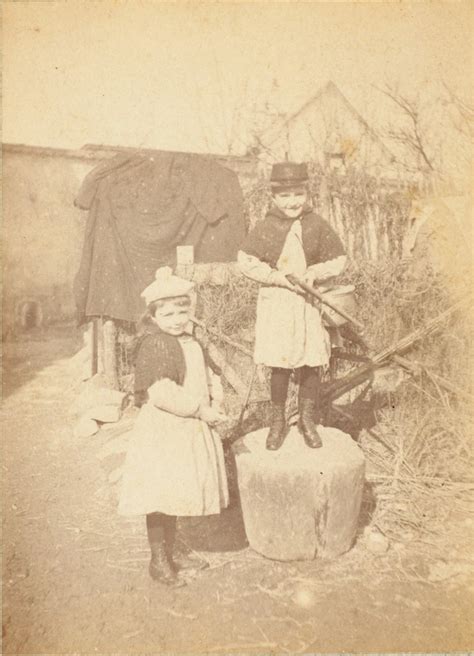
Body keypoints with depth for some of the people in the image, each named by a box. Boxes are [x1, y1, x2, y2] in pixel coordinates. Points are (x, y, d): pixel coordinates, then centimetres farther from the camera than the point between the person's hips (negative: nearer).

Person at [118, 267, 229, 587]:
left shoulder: (190, 342, 11)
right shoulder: (154, 344, -18)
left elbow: (207, 375, 17)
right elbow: (161, 393, -26)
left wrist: (215, 401, -2)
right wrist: (200, 409, -21)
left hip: (189, 428, 9)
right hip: (163, 430, -9)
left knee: (176, 495, 18)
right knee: (161, 497, 1)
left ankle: (169, 555, 33)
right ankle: (158, 561, 18)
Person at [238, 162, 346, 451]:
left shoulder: (317, 225, -1)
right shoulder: (266, 227, -4)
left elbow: (339, 259, 6)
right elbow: (246, 261, -6)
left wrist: (315, 273, -13)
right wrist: (282, 278, -14)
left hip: (310, 300, 2)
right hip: (276, 301, -1)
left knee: (311, 363, 7)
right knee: (280, 365, 3)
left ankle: (308, 419, 28)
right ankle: (278, 421, 22)